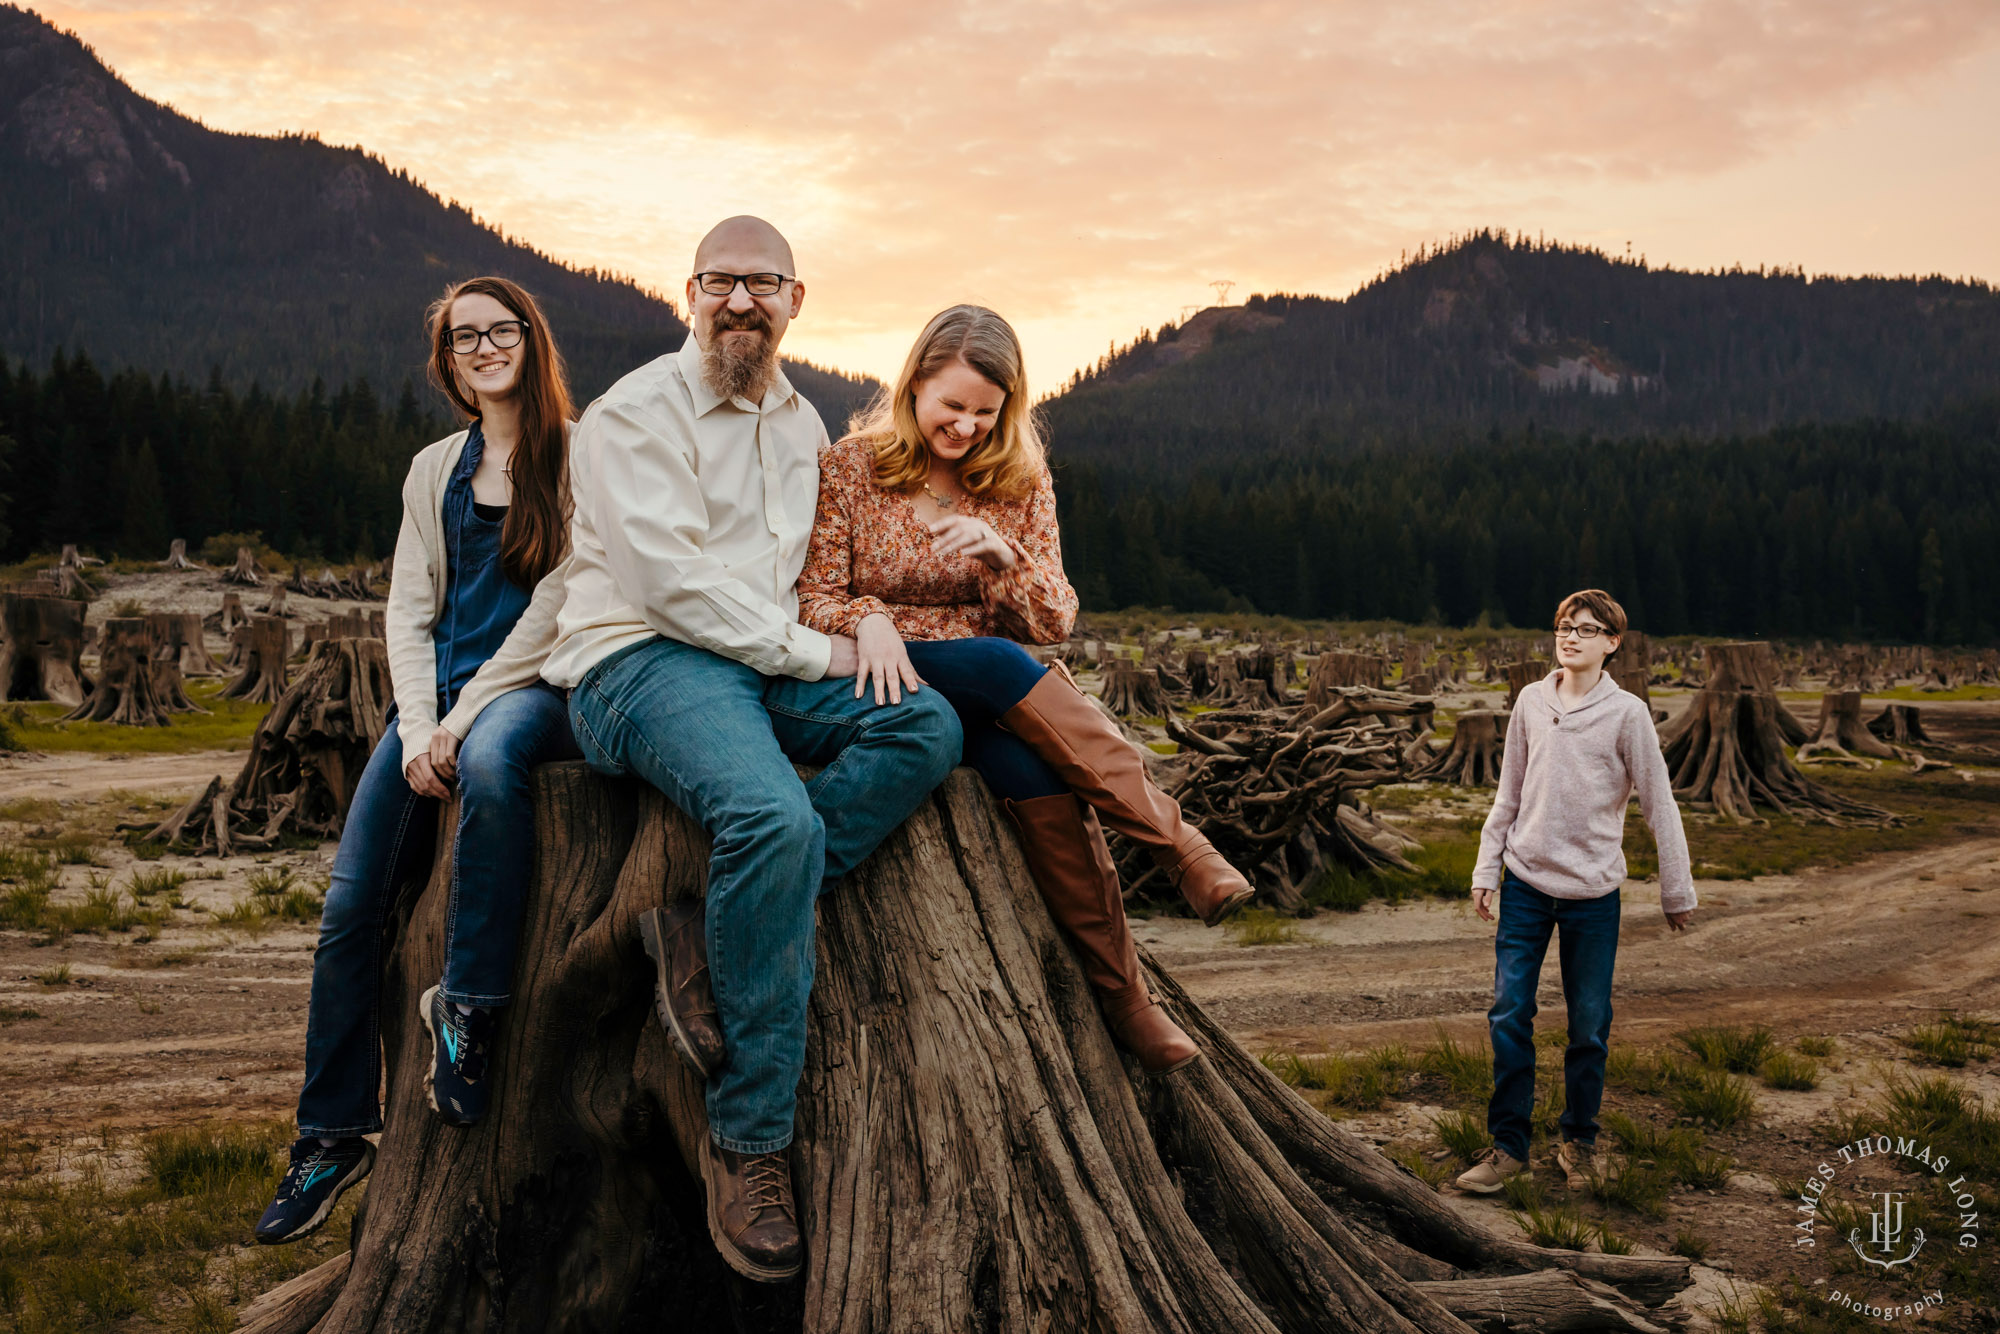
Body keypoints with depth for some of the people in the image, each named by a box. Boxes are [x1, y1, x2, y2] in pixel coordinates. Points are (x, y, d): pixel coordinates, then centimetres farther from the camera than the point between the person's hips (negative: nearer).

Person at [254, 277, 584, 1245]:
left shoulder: (574, 457, 0)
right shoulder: (435, 471, 15)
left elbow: (557, 605, -8)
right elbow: (408, 610, 10)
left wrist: (462, 723, -14)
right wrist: (419, 731, -6)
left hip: (535, 689, -5)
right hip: (437, 697, 5)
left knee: (489, 760, -41)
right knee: (349, 909, -6)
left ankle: (467, 1004, -27)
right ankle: (334, 1134, 7)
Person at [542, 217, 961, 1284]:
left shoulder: (801, 422, 20)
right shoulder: (637, 413, -4)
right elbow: (669, 581, -14)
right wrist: (811, 651, -11)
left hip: (765, 664, 7)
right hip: (638, 664, -7)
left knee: (927, 725, -18)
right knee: (774, 818, -34)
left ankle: (703, 936, -25)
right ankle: (747, 1142, -22)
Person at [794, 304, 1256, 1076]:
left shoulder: (1021, 486, 8)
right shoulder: (850, 469, 2)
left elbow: (1054, 625, 2)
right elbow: (812, 598, -2)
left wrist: (999, 551, -18)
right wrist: (867, 620, -26)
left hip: (994, 695, 3)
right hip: (894, 689, -2)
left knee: (1035, 773, -33)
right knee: (996, 663, -35)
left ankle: (1119, 990, -29)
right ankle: (1174, 841, -33)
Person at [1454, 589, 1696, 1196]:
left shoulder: (1627, 713, -6)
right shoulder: (1531, 701, 4)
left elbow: (1659, 805, -2)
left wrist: (1676, 892, 0)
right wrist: (1486, 870, 8)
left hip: (1593, 893, -2)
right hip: (1526, 882, 2)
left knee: (1590, 1027, 5)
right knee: (1509, 1014, 0)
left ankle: (1579, 1141, 24)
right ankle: (1508, 1144, 11)